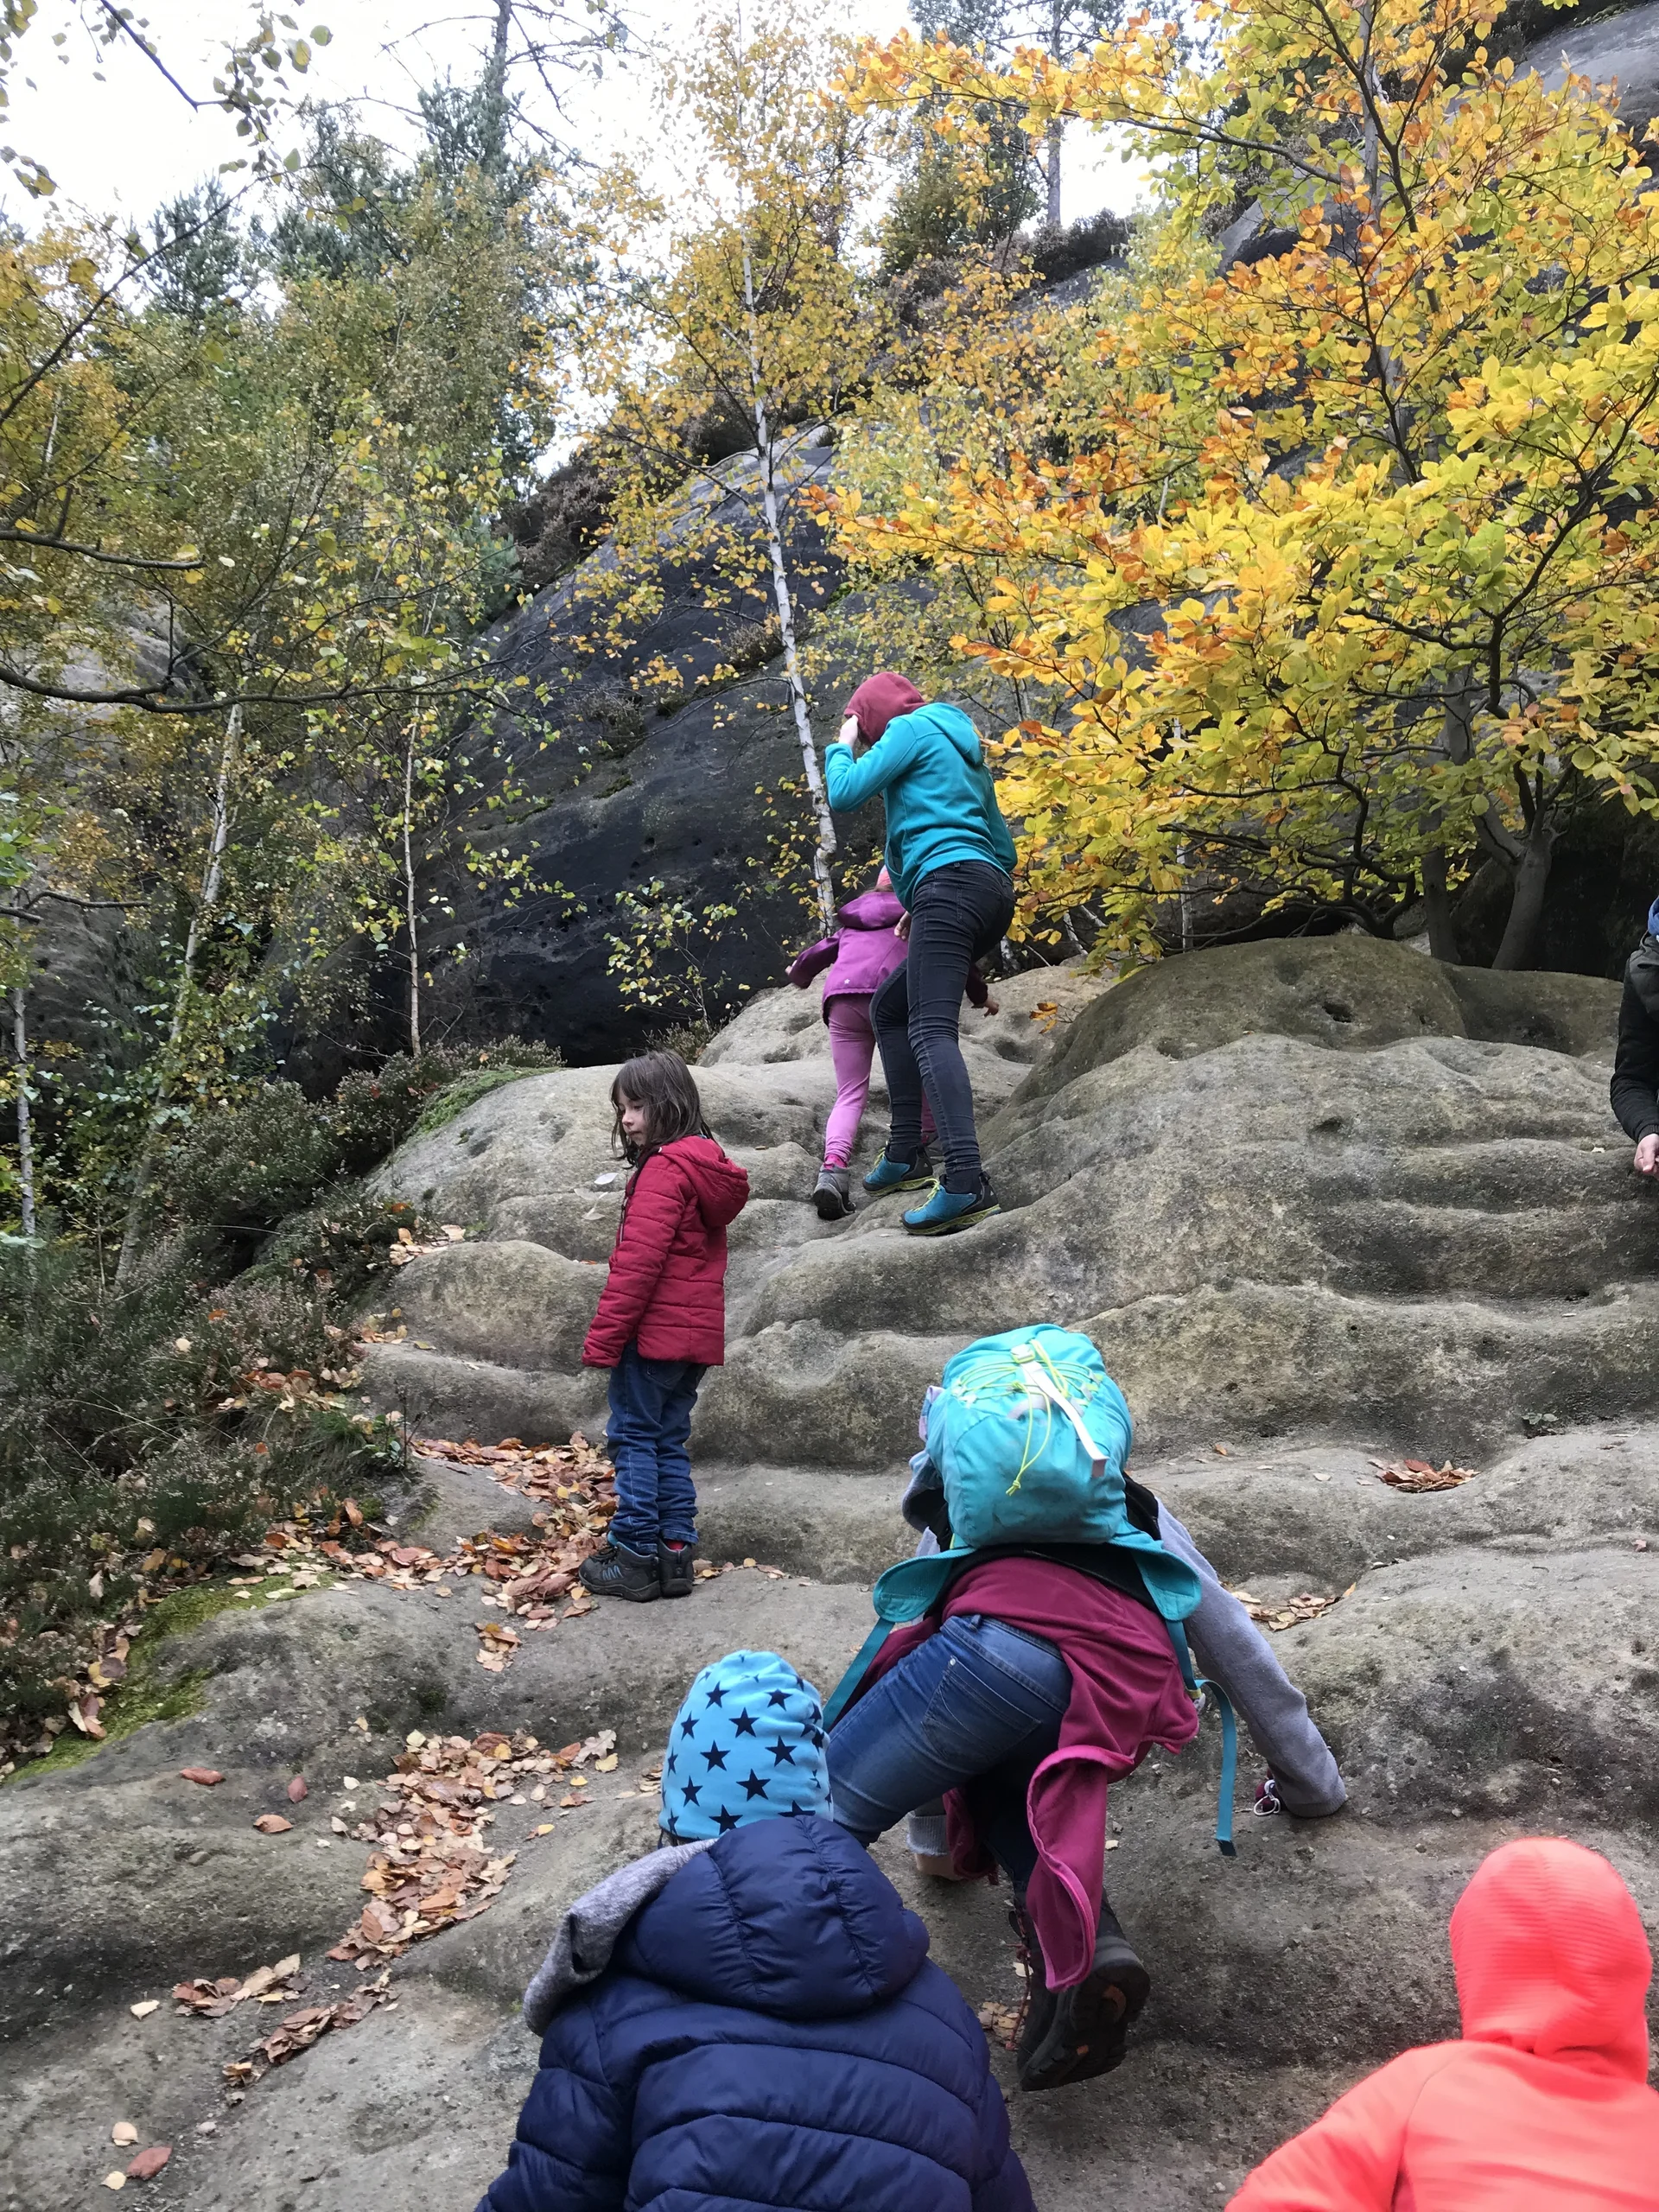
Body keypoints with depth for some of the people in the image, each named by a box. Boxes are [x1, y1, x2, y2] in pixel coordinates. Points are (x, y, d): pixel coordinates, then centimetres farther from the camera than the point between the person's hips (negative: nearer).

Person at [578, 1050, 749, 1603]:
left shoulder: (663, 1168, -15)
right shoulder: (707, 1165, 14)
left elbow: (639, 1261, -20)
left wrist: (603, 1338, -17)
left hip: (655, 1331, -9)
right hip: (698, 1333, 9)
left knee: (634, 1437, 1)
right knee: (669, 1440, 14)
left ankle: (634, 1555, 5)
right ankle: (676, 1553, 15)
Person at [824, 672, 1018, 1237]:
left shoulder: (910, 728, 6)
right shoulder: (960, 747, 31)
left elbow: (844, 794, -4)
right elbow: (1004, 848, 29)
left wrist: (840, 747, 17)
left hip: (950, 882, -10)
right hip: (994, 890, 10)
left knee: (931, 1030, -21)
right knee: (888, 1008, 18)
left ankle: (966, 1182, -37)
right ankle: (904, 1153, 11)